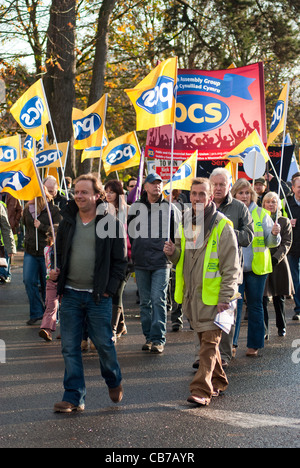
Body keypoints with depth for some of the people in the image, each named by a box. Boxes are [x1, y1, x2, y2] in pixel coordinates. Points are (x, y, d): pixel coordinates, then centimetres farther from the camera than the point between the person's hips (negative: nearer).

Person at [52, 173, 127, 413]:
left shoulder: (111, 223, -3)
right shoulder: (68, 221, 8)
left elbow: (120, 261, 0)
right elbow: (58, 253, 19)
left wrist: (109, 289, -7)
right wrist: (55, 270, 0)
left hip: (98, 296, -3)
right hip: (70, 294, 4)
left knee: (104, 343, 4)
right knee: (70, 347, 3)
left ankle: (114, 382, 32)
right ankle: (74, 397, 11)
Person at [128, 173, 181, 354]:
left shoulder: (170, 208, 4)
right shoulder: (135, 207, 8)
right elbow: (129, 232, 17)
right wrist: (133, 252, 12)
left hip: (162, 262, -2)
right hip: (141, 263, 3)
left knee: (158, 300, -9)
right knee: (145, 301, 8)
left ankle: (158, 339, -7)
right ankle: (149, 336, 17)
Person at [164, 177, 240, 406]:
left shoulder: (222, 226, -9)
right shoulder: (186, 222, 11)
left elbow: (231, 267, -10)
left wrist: (225, 298, -15)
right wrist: (173, 253, -2)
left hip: (213, 296, -7)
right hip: (192, 294, 7)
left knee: (209, 343, -8)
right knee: (206, 341, 16)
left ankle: (201, 390, -10)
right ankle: (218, 382, 30)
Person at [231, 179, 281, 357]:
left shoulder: (261, 214, 2)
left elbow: (271, 242, 2)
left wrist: (275, 234, -20)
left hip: (257, 267, 0)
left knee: (255, 305, 7)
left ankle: (255, 345, 15)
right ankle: (230, 343, -2)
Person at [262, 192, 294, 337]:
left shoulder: (284, 222, 7)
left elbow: (287, 243, -1)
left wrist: (276, 258, -14)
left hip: (279, 263, 0)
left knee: (279, 298, 8)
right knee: (262, 298, -5)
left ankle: (281, 327, 23)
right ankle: (264, 330, 1)